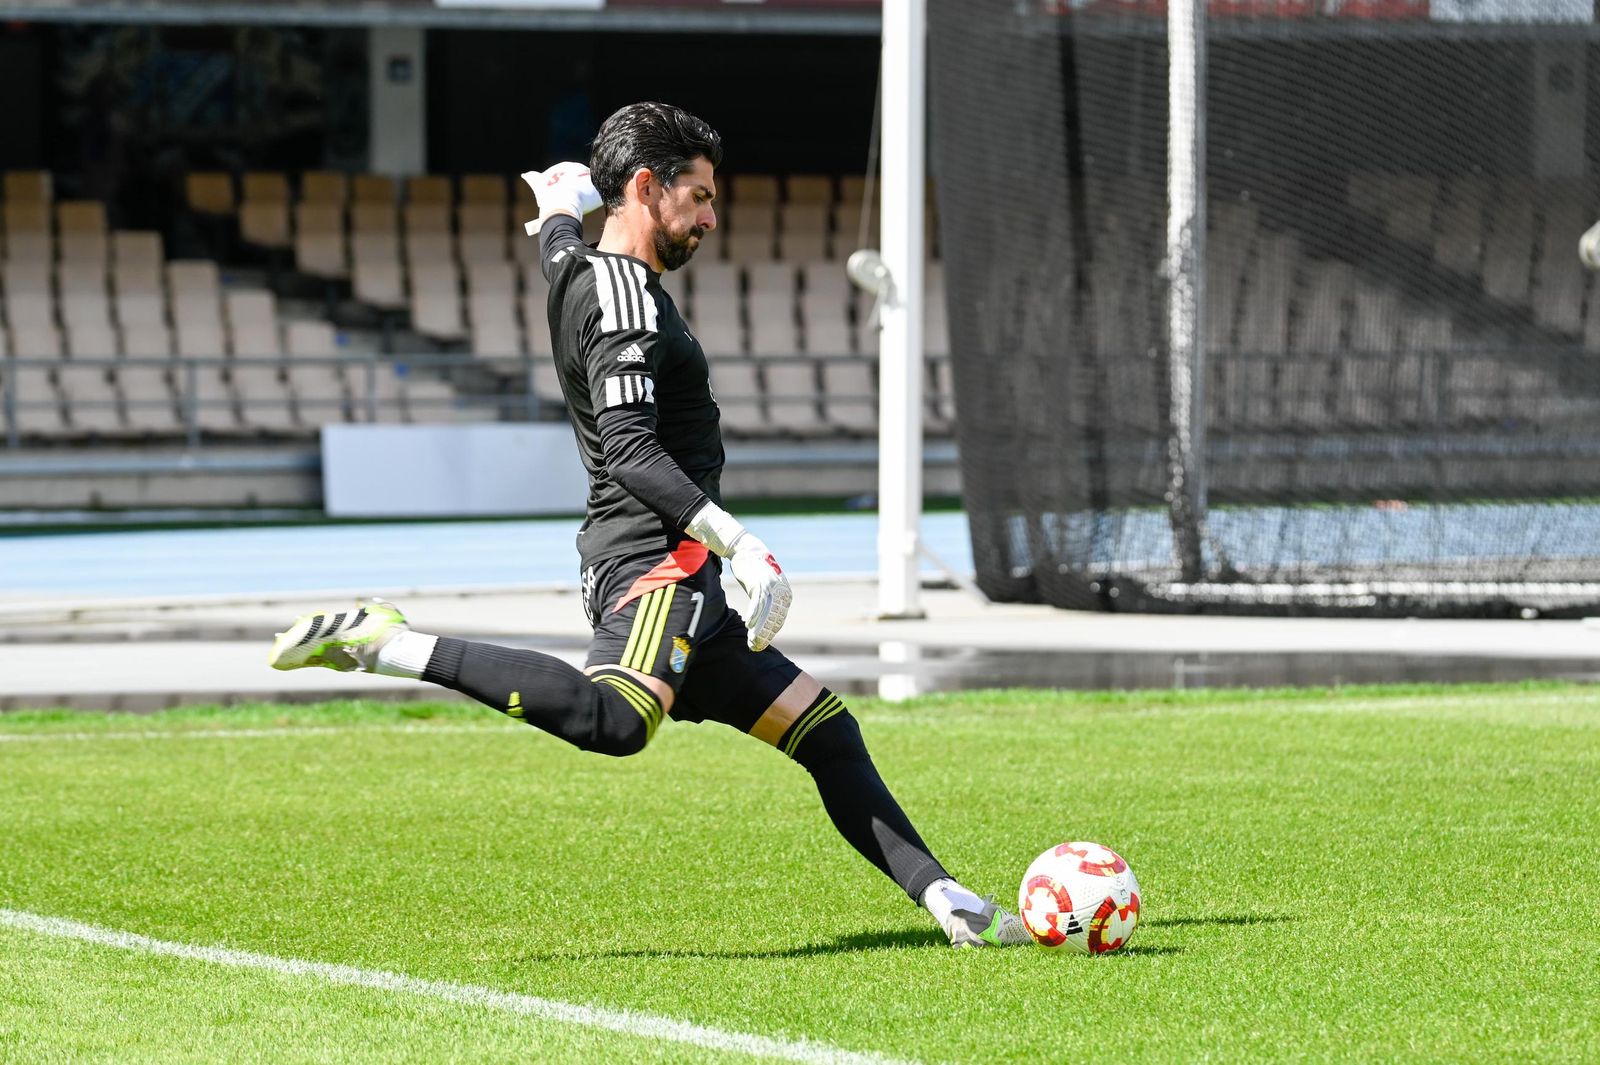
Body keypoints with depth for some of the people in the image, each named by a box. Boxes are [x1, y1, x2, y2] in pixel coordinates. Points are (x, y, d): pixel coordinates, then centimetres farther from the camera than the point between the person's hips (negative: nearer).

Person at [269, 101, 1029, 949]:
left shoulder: (582, 275, 18)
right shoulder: (623, 292, -9)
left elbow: (559, 245, 43)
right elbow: (631, 449, -20)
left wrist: (562, 212, 63)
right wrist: (741, 544, -24)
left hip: (682, 581, 11)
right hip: (653, 559, -11)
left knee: (824, 730, 13)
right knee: (617, 720, -38)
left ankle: (950, 903, 12)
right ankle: (390, 645, -29)